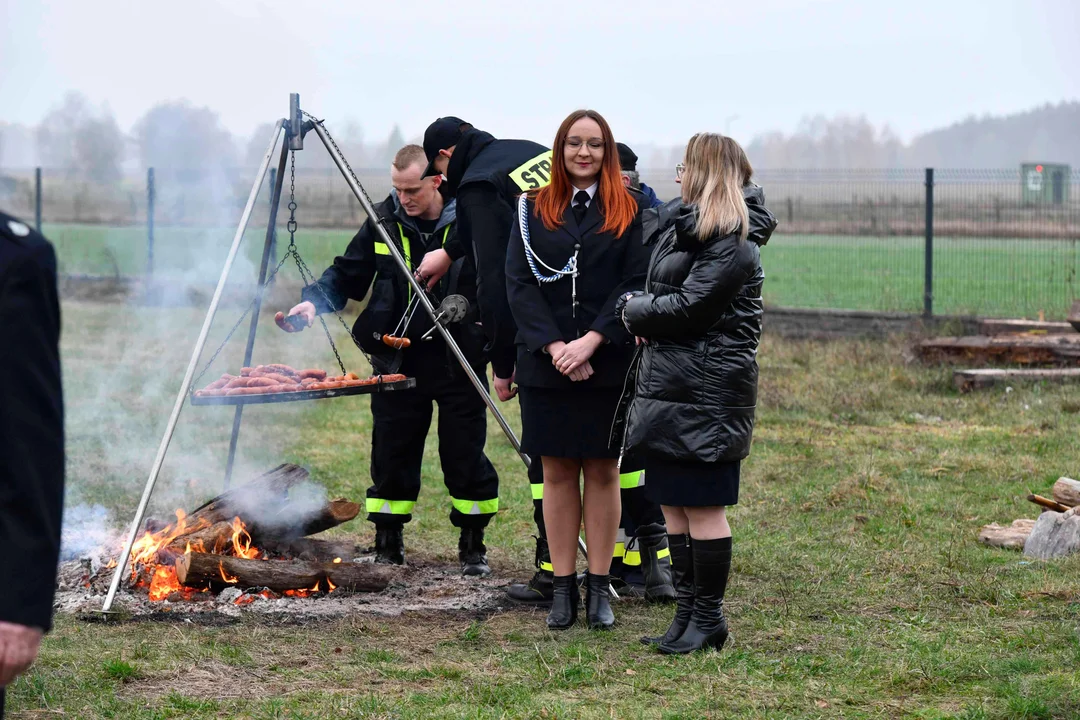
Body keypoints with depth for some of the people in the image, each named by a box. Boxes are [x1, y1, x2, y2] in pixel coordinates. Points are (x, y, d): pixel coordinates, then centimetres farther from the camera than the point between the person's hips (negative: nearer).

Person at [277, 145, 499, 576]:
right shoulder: (384, 222, 1)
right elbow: (347, 275, 9)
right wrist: (315, 300, -10)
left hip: (458, 361, -2)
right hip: (398, 360, 3)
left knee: (465, 458, 3)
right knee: (392, 458, 5)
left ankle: (472, 547, 17)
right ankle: (388, 546, 18)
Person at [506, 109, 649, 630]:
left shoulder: (629, 212, 3)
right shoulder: (534, 210, 7)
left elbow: (636, 285, -4)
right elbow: (519, 283, 1)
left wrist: (590, 342, -15)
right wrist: (554, 346, -12)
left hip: (608, 365, -1)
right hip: (546, 365, 1)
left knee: (602, 472, 3)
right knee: (557, 473, 4)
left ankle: (599, 587, 9)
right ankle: (563, 587, 9)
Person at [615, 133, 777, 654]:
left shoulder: (732, 244, -13)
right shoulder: (687, 227, 18)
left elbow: (688, 306, -19)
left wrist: (633, 310, -3)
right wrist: (647, 320, 1)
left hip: (707, 391, -10)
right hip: (668, 385, 10)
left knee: (702, 506, -5)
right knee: (673, 504, 11)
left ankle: (708, 617, 3)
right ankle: (688, 611, 18)